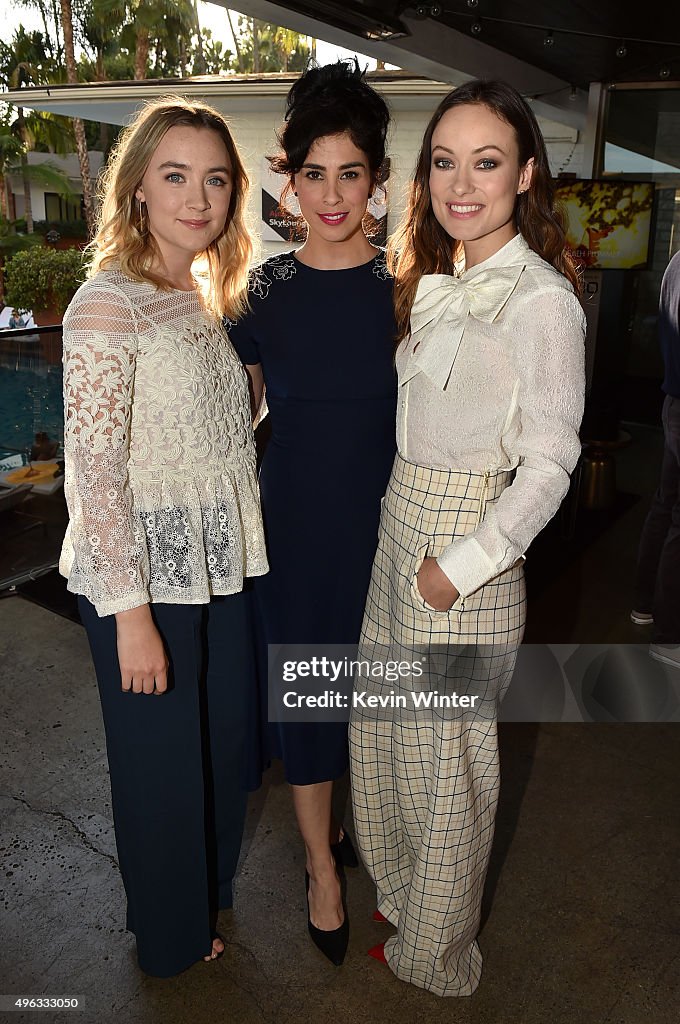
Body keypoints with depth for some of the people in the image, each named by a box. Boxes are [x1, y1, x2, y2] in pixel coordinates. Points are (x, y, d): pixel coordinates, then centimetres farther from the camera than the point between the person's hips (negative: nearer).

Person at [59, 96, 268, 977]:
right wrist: (131, 613, -18)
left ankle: (212, 890, 49)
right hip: (142, 577, -7)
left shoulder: (211, 295, 8)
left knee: (223, 739, 21)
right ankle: (170, 936, 39)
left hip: (218, 565, 7)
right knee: (162, 759, 12)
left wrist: (246, 552, 10)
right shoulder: (108, 304, -15)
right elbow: (95, 474, -18)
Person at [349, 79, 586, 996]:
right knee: (378, 725, 21)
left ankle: (437, 957, 37)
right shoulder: (437, 283, 9)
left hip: (469, 549, -8)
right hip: (401, 525, 8)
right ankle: (394, 887, 49)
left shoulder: (541, 299, -15)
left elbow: (550, 462, -17)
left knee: (444, 758, 9)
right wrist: (409, 536, 7)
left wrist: (460, 566, -18)